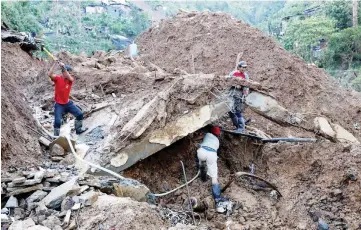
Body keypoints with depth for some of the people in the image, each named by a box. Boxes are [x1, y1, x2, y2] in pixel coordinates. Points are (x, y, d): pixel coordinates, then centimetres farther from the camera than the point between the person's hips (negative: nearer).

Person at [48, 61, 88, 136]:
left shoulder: (70, 79, -3)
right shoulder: (57, 78, -11)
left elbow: (70, 78, -29)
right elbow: (50, 74, -30)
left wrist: (64, 67, -36)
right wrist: (54, 63, -31)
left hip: (68, 103, 4)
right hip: (59, 104, -4)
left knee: (80, 114, 5)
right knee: (57, 121, -11)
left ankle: (78, 129, 24)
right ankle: (56, 136, 6)